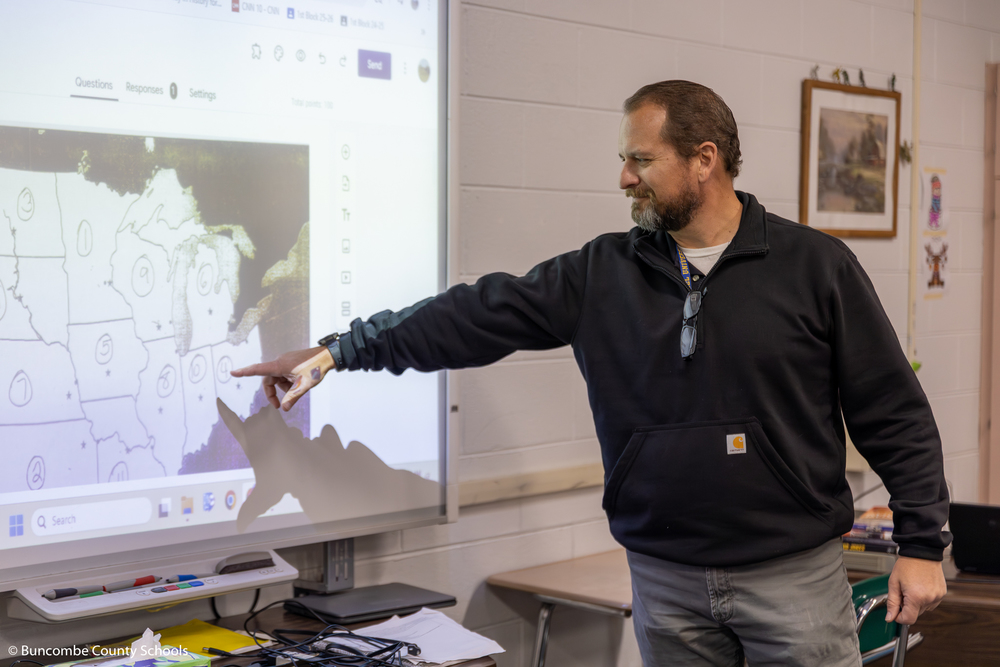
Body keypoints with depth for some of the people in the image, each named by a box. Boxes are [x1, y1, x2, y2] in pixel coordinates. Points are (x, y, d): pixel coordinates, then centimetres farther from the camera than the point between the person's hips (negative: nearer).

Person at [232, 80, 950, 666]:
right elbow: (478, 315, 2)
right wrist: (339, 350, 0)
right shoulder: (602, 275, 3)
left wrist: (922, 543, -3)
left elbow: (894, 414, -1)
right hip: (667, 581, 3)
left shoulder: (816, 266, -4)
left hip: (796, 573, -2)